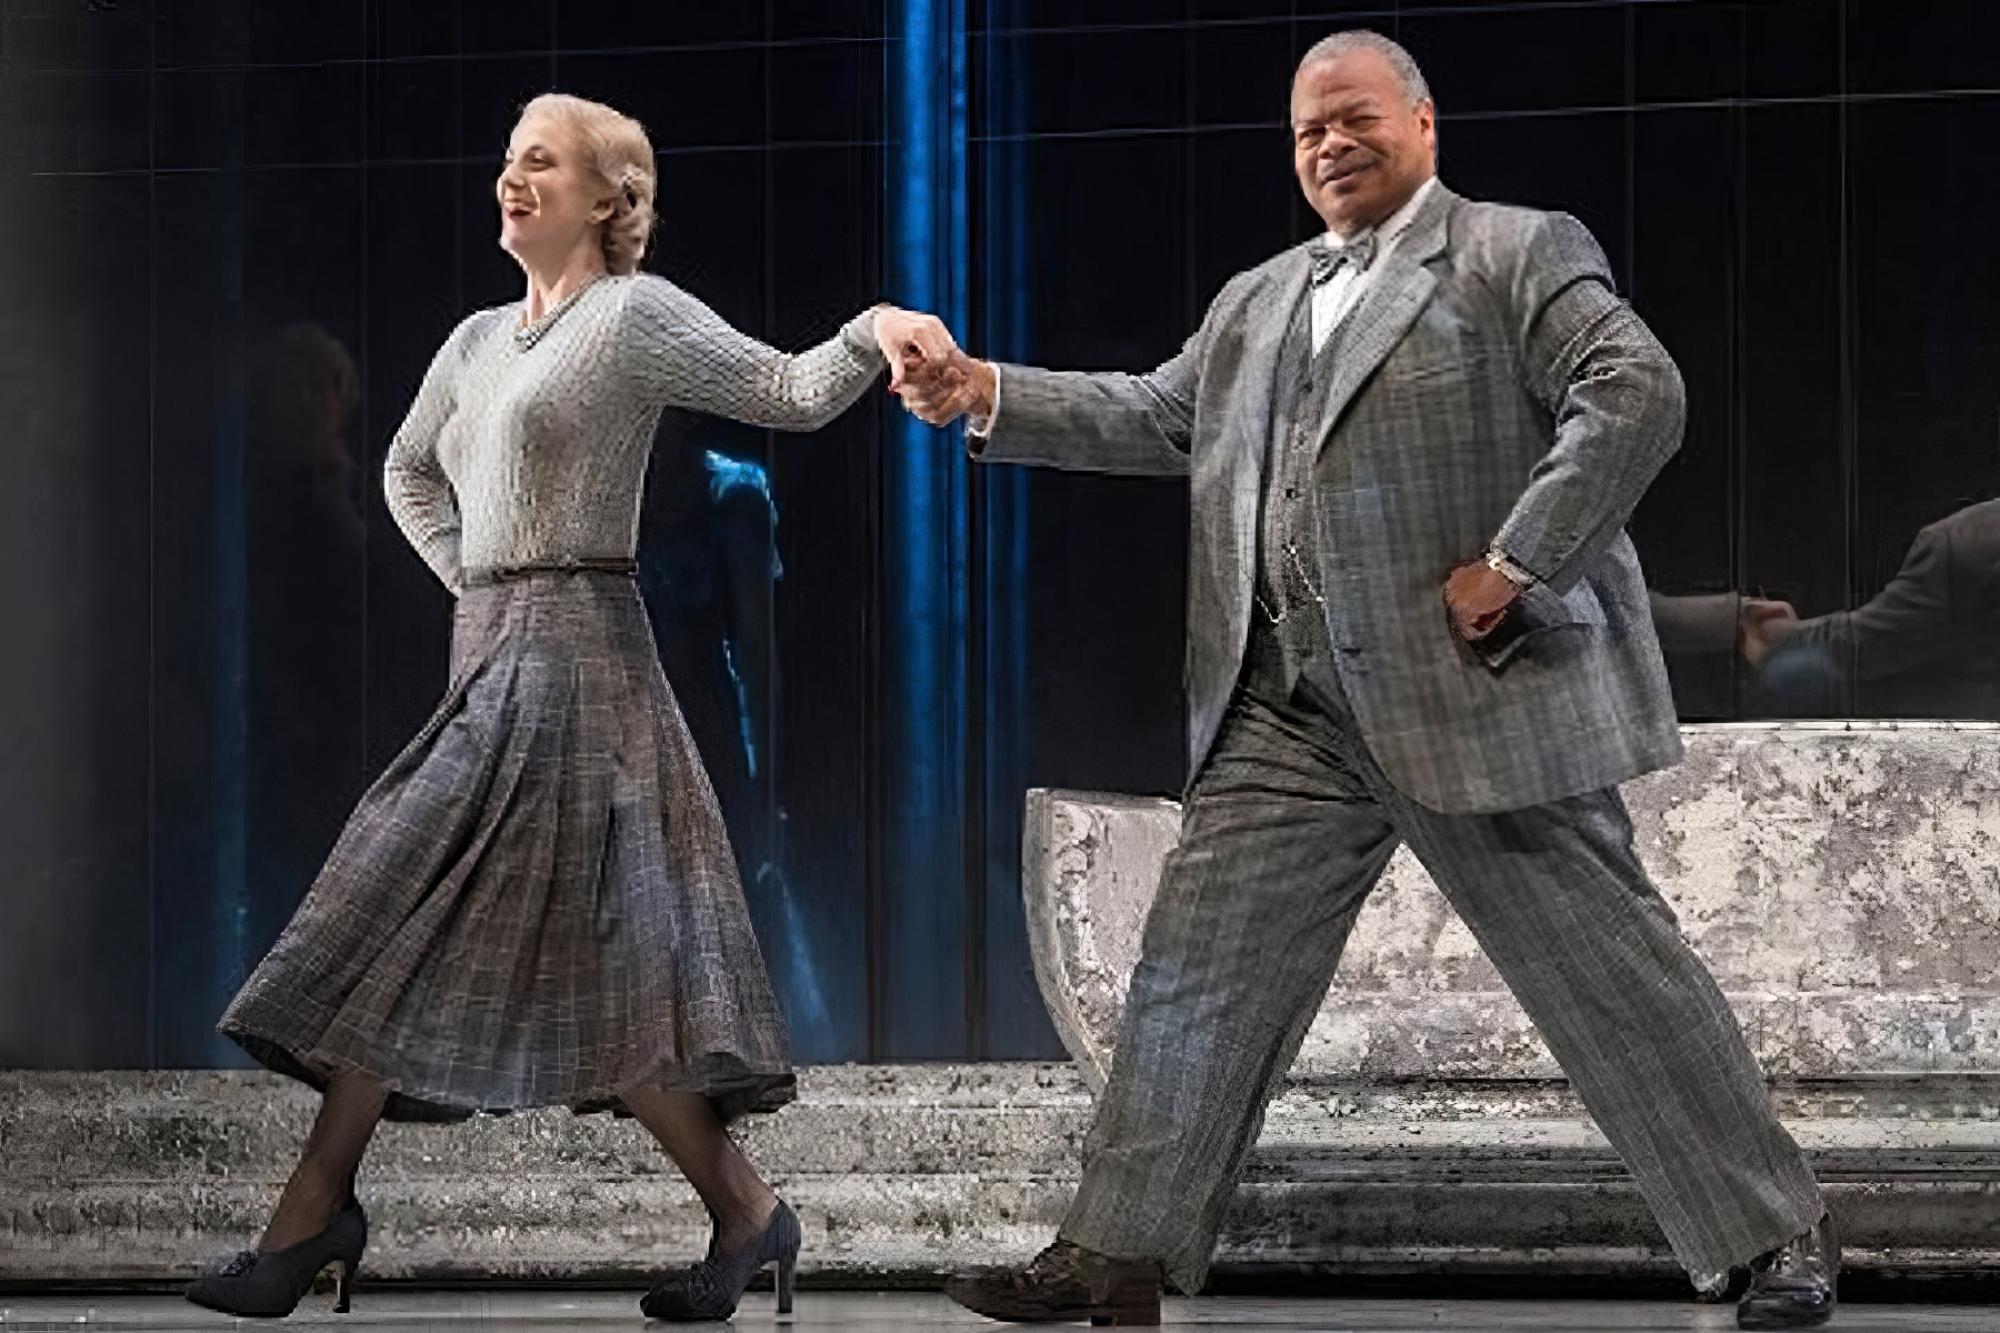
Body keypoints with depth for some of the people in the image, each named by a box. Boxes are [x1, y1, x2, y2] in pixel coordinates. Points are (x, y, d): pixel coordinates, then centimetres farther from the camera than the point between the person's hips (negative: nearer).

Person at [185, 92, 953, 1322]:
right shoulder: (479, 342, 18)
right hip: (495, 659, 8)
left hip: (570, 655, -8)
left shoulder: (634, 317, -5)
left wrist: (877, 330, -31)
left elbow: (792, 392, -13)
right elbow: (409, 470, 33)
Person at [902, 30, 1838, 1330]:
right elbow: (1156, 416, 23)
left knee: (1607, 966, -2)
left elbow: (1639, 395, -14)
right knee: (1198, 965, 3)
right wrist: (990, 395, 11)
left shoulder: (1519, 253, -2)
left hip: (1481, 690, -6)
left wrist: (1514, 565, -18)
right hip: (1291, 713, 7)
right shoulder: (1258, 300, 20)